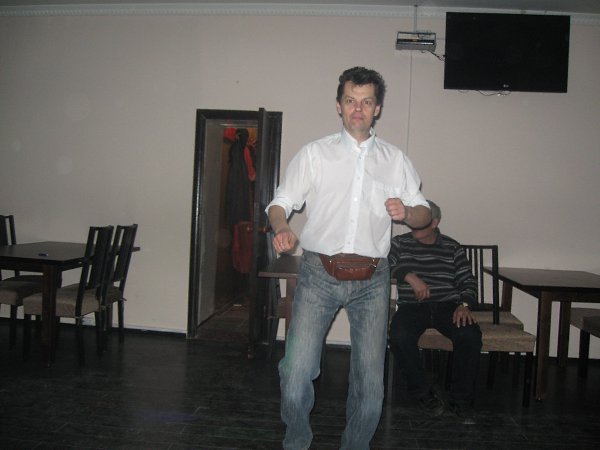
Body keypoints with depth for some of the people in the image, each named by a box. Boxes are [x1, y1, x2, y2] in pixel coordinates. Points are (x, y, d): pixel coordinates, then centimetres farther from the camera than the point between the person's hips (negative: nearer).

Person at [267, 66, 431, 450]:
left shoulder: (395, 160, 12)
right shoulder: (314, 154, 7)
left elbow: (425, 213, 13)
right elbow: (280, 203, 4)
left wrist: (406, 212, -10)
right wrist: (283, 229, -18)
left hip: (372, 280, 2)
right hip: (319, 275, -1)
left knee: (370, 380, 5)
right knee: (297, 371, -7)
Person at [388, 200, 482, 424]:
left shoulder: (452, 247, 15)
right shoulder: (399, 243, 12)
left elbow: (468, 282, 10)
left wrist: (465, 304, -10)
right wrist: (409, 276, -22)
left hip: (448, 304, 1)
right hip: (411, 305, -1)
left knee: (470, 335, -30)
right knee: (399, 336, -33)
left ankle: (461, 400, -8)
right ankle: (423, 392, -8)